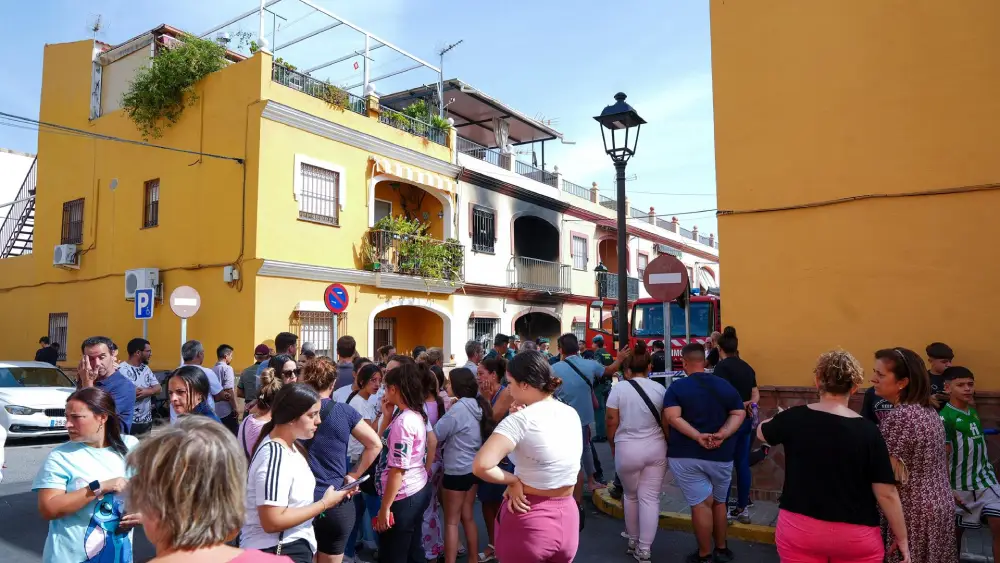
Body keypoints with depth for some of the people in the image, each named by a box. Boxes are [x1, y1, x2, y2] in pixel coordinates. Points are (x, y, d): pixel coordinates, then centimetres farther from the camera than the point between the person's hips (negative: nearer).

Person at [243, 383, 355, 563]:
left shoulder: (291, 446, 4)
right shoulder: (274, 454, -24)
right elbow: (272, 522, -27)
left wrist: (327, 498, -1)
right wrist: (325, 503, -19)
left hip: (294, 546, 9)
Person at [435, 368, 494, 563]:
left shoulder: (458, 409, -20)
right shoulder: (477, 405, 4)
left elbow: (435, 435, -14)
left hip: (457, 471, -8)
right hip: (473, 468, 8)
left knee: (451, 521, 3)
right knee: (468, 517, 18)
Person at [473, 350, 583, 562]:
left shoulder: (520, 420, -20)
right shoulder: (572, 414, 0)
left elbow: (480, 466, -30)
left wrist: (513, 480, -14)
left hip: (528, 520, -5)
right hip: (567, 516, 5)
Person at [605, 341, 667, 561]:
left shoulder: (619, 389, -8)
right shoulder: (660, 389, -2)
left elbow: (612, 423, -5)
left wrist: (613, 446, 12)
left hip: (627, 450, -1)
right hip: (656, 448, 2)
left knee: (631, 496, 17)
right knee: (650, 498, 5)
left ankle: (633, 541, 30)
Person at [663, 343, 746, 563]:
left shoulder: (677, 386, -6)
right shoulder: (725, 385, 5)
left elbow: (671, 417, -19)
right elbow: (739, 414, -2)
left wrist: (697, 436, -21)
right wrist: (722, 434, -14)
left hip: (685, 454, -4)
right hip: (721, 454, 4)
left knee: (701, 504, 1)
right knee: (718, 502, 20)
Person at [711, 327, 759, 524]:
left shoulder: (722, 366, -13)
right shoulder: (747, 367, 11)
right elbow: (756, 395, 11)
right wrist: (748, 404, -5)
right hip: (746, 420, 7)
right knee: (742, 464, 11)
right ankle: (743, 509, 18)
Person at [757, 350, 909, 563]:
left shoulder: (794, 418, -9)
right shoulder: (868, 431, -13)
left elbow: (761, 432, 12)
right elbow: (887, 494, -9)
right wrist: (902, 538, 4)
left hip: (799, 529, 0)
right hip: (856, 536, 0)